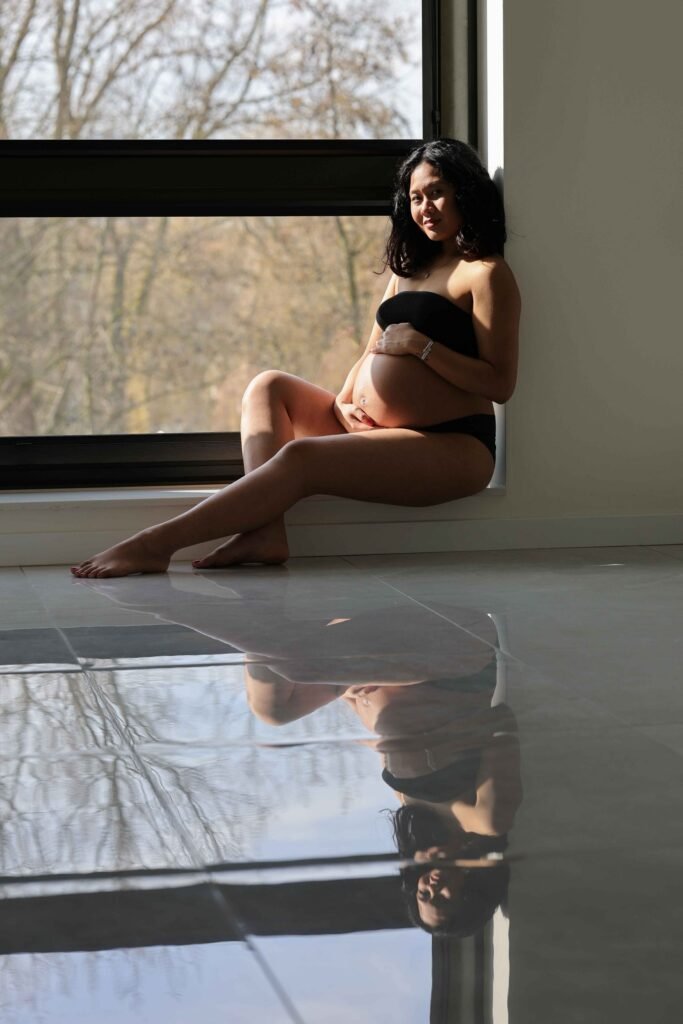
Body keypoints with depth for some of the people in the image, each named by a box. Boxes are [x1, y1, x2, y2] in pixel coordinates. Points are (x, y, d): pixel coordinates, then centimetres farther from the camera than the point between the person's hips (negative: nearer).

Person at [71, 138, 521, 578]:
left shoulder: (485, 273, -4)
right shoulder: (408, 269, 23)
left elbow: (500, 384, -12)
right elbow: (372, 356, 20)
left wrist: (418, 343, -17)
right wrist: (342, 402, -1)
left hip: (451, 446, -9)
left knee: (301, 457, -29)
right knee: (269, 386, -2)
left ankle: (158, 543, -32)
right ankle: (266, 529, -27)